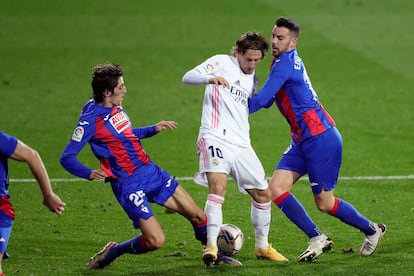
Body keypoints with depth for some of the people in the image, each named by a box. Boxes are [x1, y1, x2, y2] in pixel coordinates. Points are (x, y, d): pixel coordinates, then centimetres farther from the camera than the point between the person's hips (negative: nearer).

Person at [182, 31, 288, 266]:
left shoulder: (252, 80, 21)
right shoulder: (221, 62, 2)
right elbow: (188, 77, -11)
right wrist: (210, 78, -29)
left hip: (241, 144, 7)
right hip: (215, 137, -7)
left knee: (263, 194, 9)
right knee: (218, 187, -26)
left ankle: (262, 246, 27)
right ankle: (211, 247, -27)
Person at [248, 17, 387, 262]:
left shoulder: (286, 62, -16)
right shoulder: (290, 61, 13)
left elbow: (262, 100, -22)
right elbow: (268, 100, 17)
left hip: (321, 138, -9)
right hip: (303, 140, 9)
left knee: (324, 203, 1)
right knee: (276, 189, -3)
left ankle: (372, 230, 22)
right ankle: (318, 239, 2)